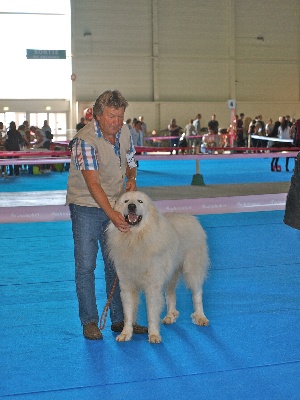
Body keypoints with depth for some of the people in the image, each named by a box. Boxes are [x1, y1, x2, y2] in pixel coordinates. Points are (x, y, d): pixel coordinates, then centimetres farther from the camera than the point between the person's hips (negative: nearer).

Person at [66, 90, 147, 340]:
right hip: (87, 207, -6)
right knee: (86, 265, -2)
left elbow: (130, 160, 17)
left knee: (116, 264, 9)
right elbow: (93, 183, -30)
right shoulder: (85, 140, -22)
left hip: (116, 206, 6)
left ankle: (120, 319, 18)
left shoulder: (124, 132, -2)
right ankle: (89, 322, 8)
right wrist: (111, 214, -40)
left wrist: (131, 178, -6)